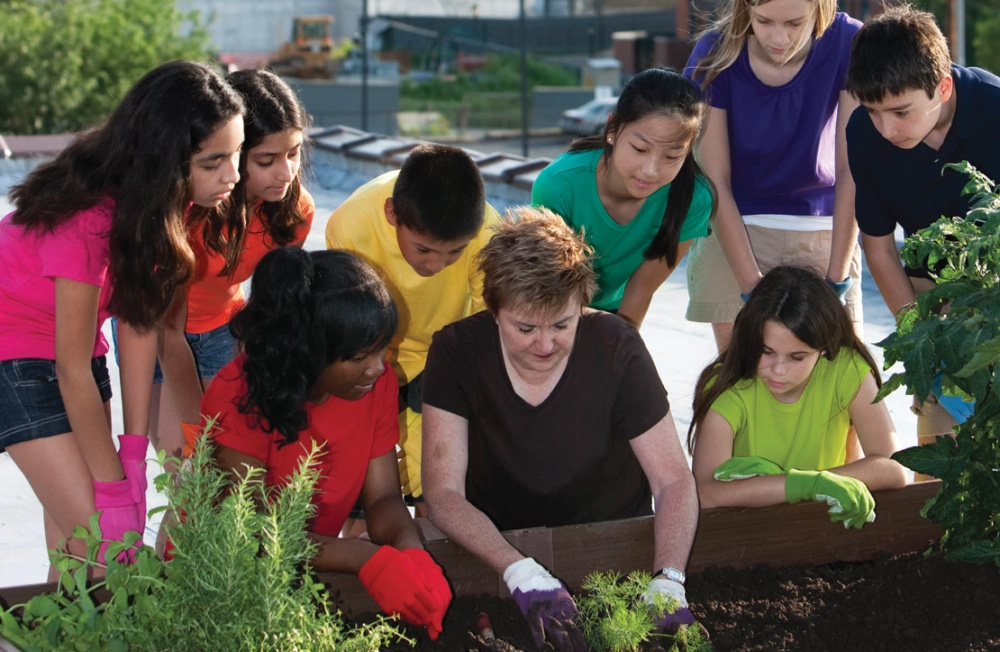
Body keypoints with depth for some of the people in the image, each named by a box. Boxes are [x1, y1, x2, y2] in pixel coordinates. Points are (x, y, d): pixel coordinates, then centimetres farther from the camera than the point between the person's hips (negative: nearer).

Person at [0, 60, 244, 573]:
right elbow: (72, 369, -26)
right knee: (97, 538, -12)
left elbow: (139, 323, -10)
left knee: (73, 542, 5)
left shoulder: (159, 202, -12)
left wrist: (134, 457, -12)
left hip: (76, 338, 7)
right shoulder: (87, 221, -34)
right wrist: (115, 488, -19)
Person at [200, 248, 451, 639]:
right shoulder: (241, 396, -23)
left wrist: (409, 548, -29)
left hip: (314, 571, 5)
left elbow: (382, 496, -4)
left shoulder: (377, 383, -5)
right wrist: (367, 559, -37)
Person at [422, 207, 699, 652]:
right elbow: (443, 494, -17)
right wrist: (521, 572, -35)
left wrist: (668, 581, -30)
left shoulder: (616, 348, -13)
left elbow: (674, 481, -11)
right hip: (495, 549, 0)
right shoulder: (457, 352, -13)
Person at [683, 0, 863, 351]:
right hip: (733, 227, 0)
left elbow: (851, 173, -14)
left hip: (824, 228, 1)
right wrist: (753, 288, -18)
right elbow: (716, 182, -14)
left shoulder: (847, 43, -17)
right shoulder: (715, 55, -16)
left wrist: (836, 279, -15)